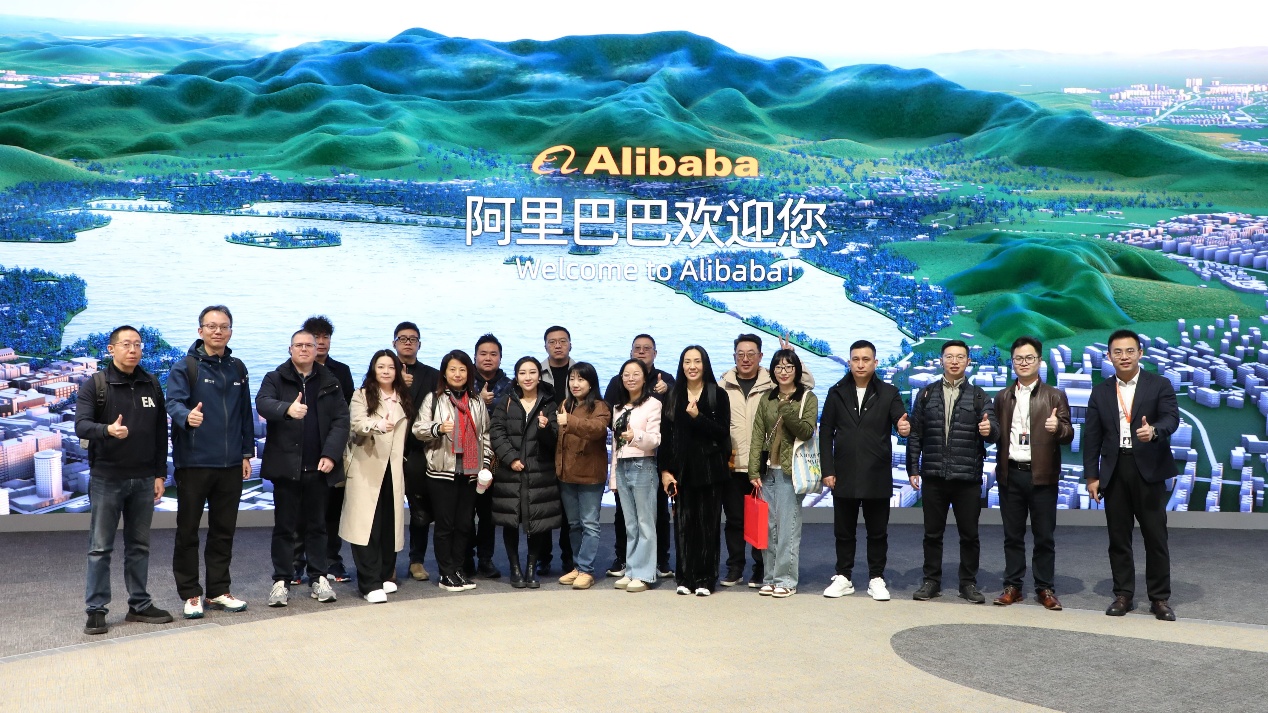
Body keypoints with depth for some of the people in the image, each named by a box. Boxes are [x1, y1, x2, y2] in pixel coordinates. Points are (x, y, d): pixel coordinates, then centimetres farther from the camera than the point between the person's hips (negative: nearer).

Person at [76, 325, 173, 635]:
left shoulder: (152, 385, 8)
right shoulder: (95, 385, -3)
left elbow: (161, 433, 10)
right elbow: (81, 426, -14)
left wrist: (160, 474, 6)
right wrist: (108, 430, -34)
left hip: (143, 479, 4)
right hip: (106, 478, -4)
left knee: (139, 546, 10)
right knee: (100, 548, 1)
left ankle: (139, 605, 19)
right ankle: (96, 610, 8)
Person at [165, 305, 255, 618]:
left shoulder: (237, 369, 11)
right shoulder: (185, 368, -5)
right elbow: (174, 402, -19)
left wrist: (247, 452, 12)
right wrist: (186, 416, -41)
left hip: (230, 464, 5)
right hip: (193, 463, -5)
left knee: (224, 531, 12)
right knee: (188, 531, 4)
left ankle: (218, 590, 23)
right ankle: (190, 595, 15)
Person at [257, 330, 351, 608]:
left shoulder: (330, 383, 10)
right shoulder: (275, 379, 3)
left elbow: (341, 420, 3)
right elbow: (262, 403, -16)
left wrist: (330, 454, -10)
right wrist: (287, 408, -38)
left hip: (318, 467, 2)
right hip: (286, 466, -2)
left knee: (317, 525, 10)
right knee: (284, 526, 4)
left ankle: (318, 578, 18)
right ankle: (281, 581, 11)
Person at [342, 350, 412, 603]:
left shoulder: (403, 399, 14)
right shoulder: (362, 396, 0)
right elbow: (358, 424, -19)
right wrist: (378, 425, -39)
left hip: (393, 469, 5)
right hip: (366, 469, -4)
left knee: (390, 524, 6)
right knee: (367, 526, -9)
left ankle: (385, 576, 19)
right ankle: (370, 584, -10)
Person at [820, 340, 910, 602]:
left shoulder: (888, 393, 2)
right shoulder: (837, 393, 4)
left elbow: (901, 420, -10)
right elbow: (826, 433, 4)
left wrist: (905, 428, -35)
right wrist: (827, 470, -2)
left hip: (877, 477, -1)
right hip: (844, 476, 1)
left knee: (878, 532, 7)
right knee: (844, 530, 10)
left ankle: (876, 578, 19)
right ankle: (843, 578, 21)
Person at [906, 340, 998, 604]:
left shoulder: (978, 396, 5)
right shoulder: (926, 394, 8)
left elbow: (992, 430, -4)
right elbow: (915, 435, 8)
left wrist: (989, 429, -28)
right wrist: (913, 468, 2)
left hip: (968, 478, -1)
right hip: (933, 476, 1)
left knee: (969, 533, 6)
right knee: (932, 533, 7)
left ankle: (968, 583, 18)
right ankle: (932, 581, 18)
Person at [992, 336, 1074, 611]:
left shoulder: (1055, 396, 4)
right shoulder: (1002, 397, 13)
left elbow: (1068, 434, -2)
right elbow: (996, 433, 11)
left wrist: (1058, 427, -24)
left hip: (1042, 475, -2)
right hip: (1010, 474, 2)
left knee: (1045, 536, 3)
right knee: (1012, 535, 8)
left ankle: (1045, 588, 11)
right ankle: (1012, 586, 15)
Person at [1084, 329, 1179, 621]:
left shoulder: (1160, 386, 2)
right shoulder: (1101, 392, 9)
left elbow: (1172, 418, -13)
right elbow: (1091, 436, 7)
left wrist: (1154, 430, -35)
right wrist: (1092, 476, 2)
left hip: (1149, 468, -2)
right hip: (1114, 471, 3)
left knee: (1156, 536, 1)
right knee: (1118, 537, 7)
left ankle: (1160, 598, 11)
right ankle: (1123, 595, 16)